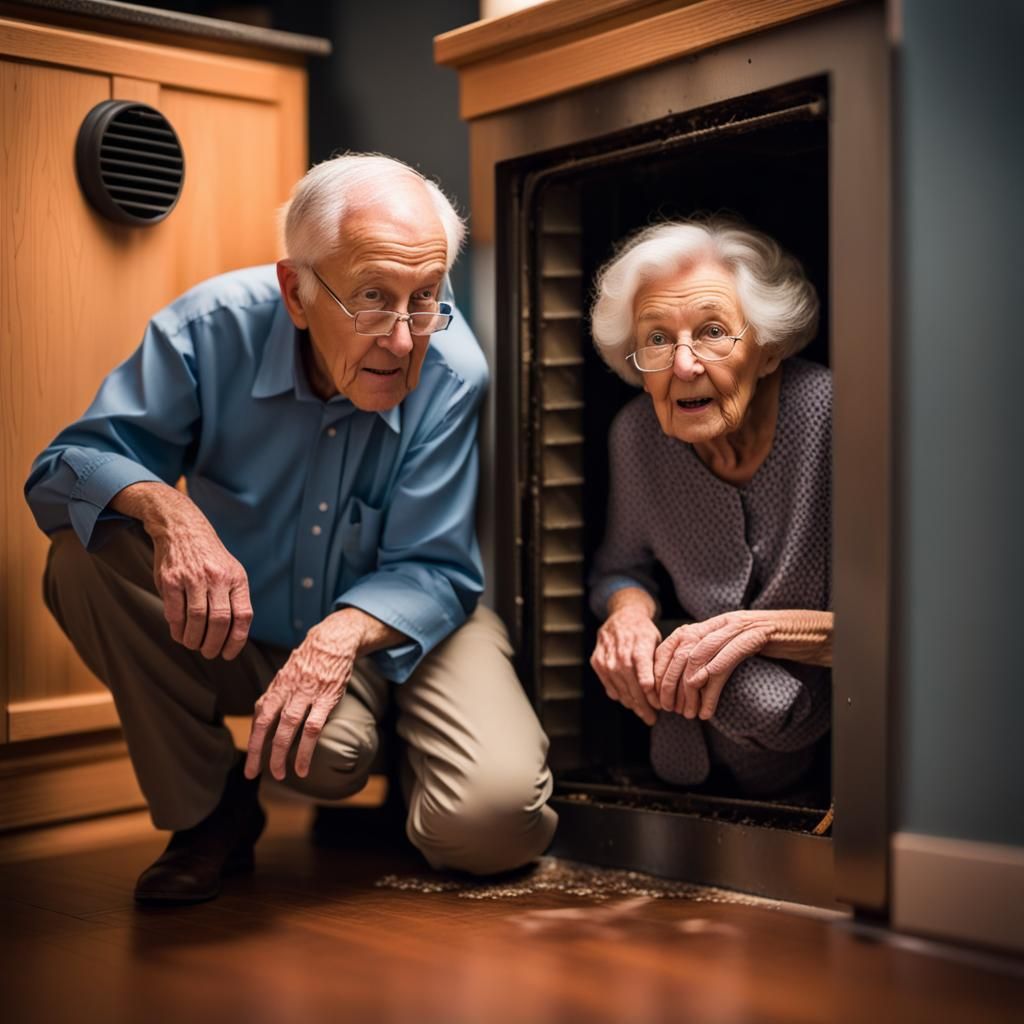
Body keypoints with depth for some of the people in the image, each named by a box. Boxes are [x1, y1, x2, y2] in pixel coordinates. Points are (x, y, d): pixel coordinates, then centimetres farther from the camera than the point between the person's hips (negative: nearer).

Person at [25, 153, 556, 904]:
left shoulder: (452, 371, -22)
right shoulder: (214, 327, -20)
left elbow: (431, 569, -18)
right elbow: (67, 467, -19)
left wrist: (343, 636, -40)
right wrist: (165, 507, -42)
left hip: (391, 627, -1)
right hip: (236, 633, 1)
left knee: (494, 821, -25)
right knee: (89, 552, -26)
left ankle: (388, 745, 14)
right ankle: (208, 809, -8)